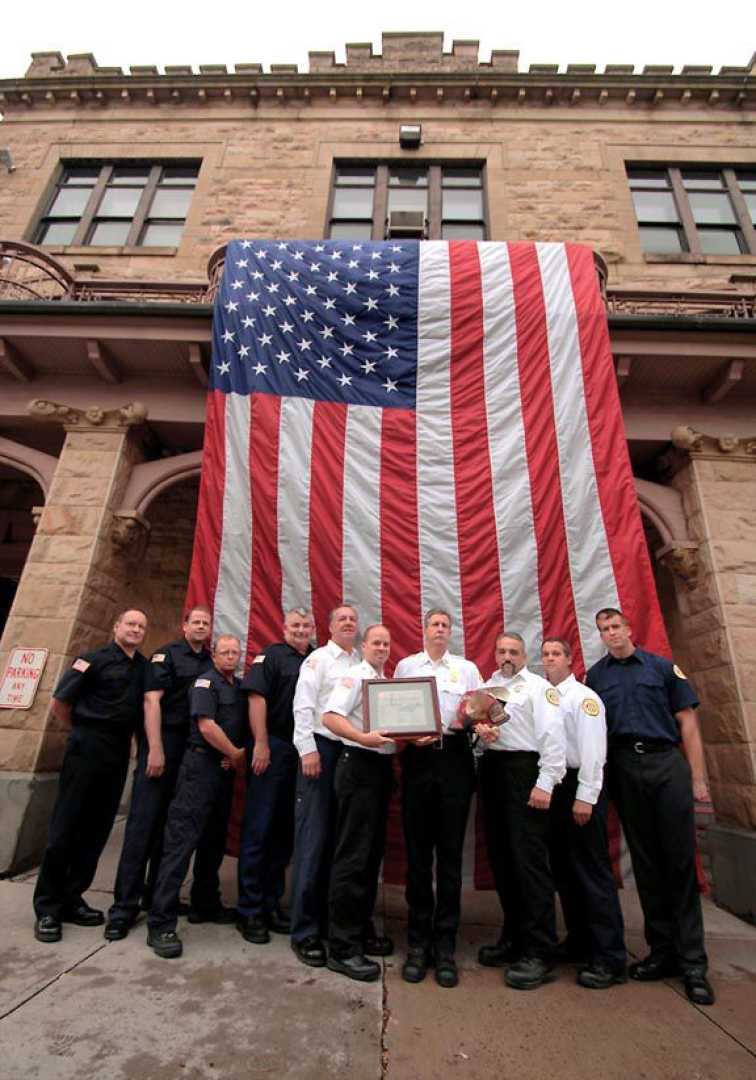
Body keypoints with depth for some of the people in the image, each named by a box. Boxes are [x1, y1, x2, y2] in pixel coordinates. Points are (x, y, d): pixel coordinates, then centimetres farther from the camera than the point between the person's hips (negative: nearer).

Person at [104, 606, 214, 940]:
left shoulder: (211, 663, 11)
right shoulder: (166, 655, -3)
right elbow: (152, 701, -11)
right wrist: (155, 749, -18)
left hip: (194, 750, 5)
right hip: (162, 743, -5)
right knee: (143, 821, -1)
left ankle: (155, 895, 26)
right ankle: (124, 905, 9)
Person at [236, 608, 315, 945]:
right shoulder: (271, 655, -2)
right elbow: (257, 698, -10)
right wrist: (261, 744, -15)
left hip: (303, 752, 5)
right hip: (273, 748, -5)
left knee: (285, 830, 13)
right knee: (258, 828, 3)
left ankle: (271, 903, 27)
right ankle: (249, 910, 16)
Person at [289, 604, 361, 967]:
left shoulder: (363, 664, 12)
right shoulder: (317, 659, -1)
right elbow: (303, 707, -7)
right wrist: (308, 750, -14)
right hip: (321, 748, -5)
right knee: (313, 838, 0)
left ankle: (329, 918, 28)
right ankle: (304, 931, 12)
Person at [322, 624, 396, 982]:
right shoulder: (354, 676, -9)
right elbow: (330, 717, -20)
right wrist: (362, 738, -31)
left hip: (383, 767, 9)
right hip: (359, 766, -8)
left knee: (373, 852, 17)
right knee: (353, 855, -3)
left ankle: (362, 927, 32)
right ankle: (342, 947, 8)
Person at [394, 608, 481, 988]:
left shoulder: (467, 668, 14)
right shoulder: (405, 666, 12)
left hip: (455, 757, 1)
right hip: (418, 757, 0)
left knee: (451, 851, 5)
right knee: (418, 850, 6)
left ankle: (445, 943, 18)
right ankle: (418, 941, 19)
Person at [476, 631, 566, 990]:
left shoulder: (538, 687, -1)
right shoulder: (487, 687, 17)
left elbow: (552, 735, -9)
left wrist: (545, 783, -15)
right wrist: (479, 728, -13)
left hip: (524, 770, -6)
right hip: (492, 769, 6)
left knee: (529, 860, -4)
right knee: (501, 858, 13)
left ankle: (540, 953, 8)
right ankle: (514, 938, 27)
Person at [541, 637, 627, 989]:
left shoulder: (583, 697, -8)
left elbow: (592, 749, -15)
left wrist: (585, 797, -17)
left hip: (578, 788, -7)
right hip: (551, 788, 7)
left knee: (592, 871, 0)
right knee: (563, 870, 15)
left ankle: (610, 958, 12)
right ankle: (580, 942, 30)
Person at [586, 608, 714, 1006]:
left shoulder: (662, 667, 5)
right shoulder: (595, 676, 8)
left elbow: (687, 721, 3)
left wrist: (697, 777, -2)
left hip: (667, 763, -1)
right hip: (624, 769, 2)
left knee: (680, 860, 1)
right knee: (645, 861, 10)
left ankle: (692, 961, 14)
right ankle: (662, 950, 23)